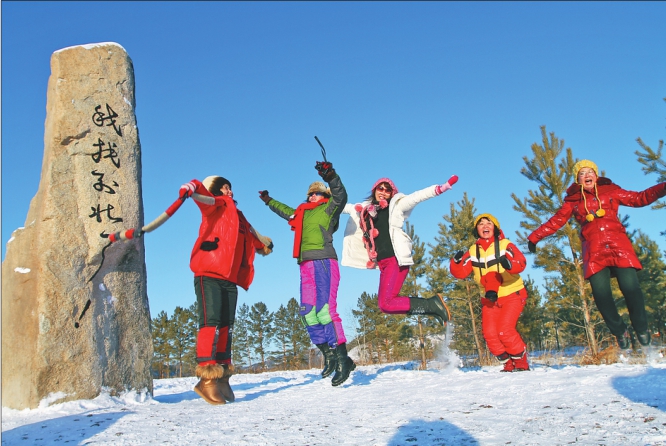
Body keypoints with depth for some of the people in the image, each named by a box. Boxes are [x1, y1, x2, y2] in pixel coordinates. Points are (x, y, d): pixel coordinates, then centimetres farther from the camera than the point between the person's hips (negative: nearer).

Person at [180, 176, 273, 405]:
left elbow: (251, 237, 42)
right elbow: (204, 196, -14)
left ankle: (221, 377, 8)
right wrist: (191, 188, -33)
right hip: (209, 274, -7)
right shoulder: (217, 206, 8)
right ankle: (207, 379, -19)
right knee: (211, 322, -16)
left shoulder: (238, 217, 28)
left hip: (230, 279, 8)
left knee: (226, 326, 4)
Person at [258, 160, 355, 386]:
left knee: (325, 308, -17)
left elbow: (340, 196, -14)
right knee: (308, 312, -2)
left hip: (324, 262, -7)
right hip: (306, 266, 7)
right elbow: (286, 211, 47)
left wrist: (330, 176, -31)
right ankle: (328, 355, 2)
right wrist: (269, 201, 60)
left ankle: (341, 357, -16)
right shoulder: (301, 213, 27)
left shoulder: (329, 209, 8)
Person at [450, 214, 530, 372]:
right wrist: (457, 261, -25)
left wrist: (510, 264, -45)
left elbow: (521, 262, -23)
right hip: (489, 299, 4)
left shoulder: (505, 245, -7)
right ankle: (509, 364, 16)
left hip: (512, 294, -4)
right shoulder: (472, 251, 3)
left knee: (505, 330, -17)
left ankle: (522, 363, 6)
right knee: (490, 334, -6)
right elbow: (460, 273, -4)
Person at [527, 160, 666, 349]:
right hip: (594, 252, 0)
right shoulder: (573, 200, 14)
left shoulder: (610, 190, 15)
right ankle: (620, 331, 13)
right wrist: (535, 237, 6)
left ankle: (641, 329, 12)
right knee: (601, 293, -11)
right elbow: (556, 221, 13)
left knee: (630, 287, -13)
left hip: (619, 246, 0)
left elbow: (638, 198, 14)